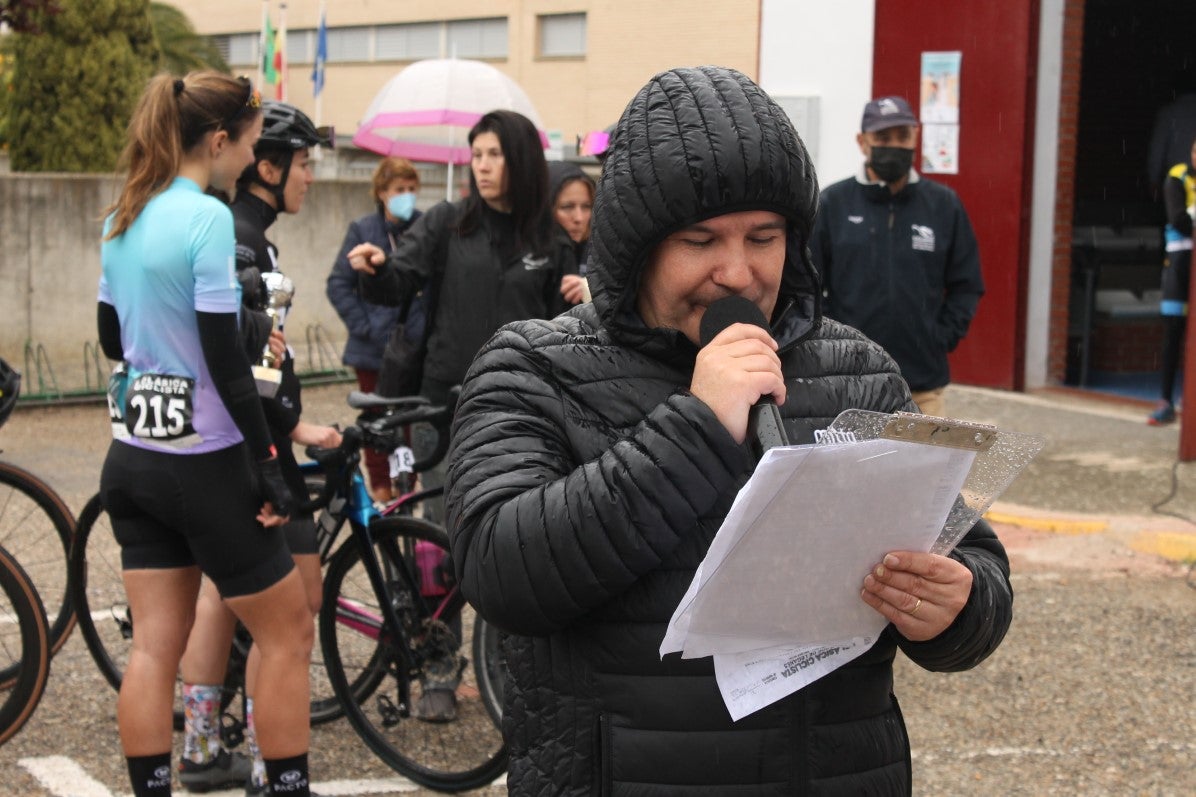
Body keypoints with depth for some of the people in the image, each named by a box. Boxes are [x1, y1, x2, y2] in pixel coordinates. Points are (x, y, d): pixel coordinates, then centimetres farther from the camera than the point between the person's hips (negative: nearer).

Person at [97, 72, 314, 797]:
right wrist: (270, 470, -14)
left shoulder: (123, 220, 8)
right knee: (289, 633, 7)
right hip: (204, 464, -8)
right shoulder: (209, 218, -17)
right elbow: (225, 361, -19)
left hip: (133, 459, 8)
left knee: (154, 648, 10)